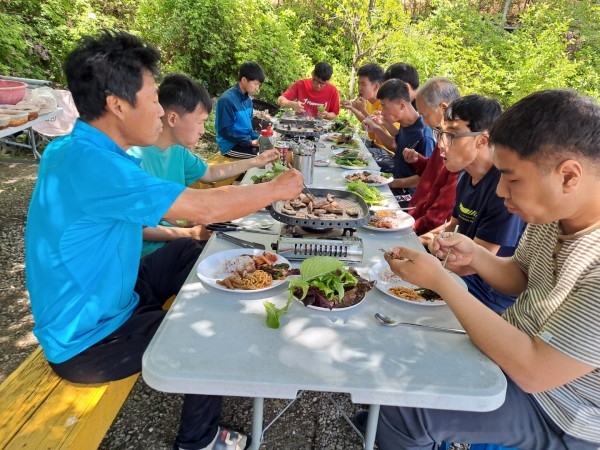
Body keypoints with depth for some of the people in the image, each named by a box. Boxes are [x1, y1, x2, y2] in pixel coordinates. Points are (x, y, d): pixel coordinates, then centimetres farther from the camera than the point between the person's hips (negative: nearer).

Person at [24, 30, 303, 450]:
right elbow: (205, 207, -31)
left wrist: (181, 229, 3)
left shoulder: (76, 150, -1)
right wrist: (277, 189, -17)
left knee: (191, 251, 12)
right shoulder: (90, 163, -32)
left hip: (102, 300, 9)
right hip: (89, 342, -9)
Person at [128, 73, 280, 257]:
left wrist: (255, 161, 21)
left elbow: (209, 173, 20)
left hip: (172, 235, 8)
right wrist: (190, 233, -20)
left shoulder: (177, 150, 1)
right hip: (149, 254, -8)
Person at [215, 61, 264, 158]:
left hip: (247, 140, 8)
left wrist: (257, 138, -2)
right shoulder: (227, 99, -19)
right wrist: (250, 142, -20)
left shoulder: (247, 99, 5)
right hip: (231, 145, -8)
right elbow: (225, 131, -19)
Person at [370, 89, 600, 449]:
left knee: (401, 407, -13)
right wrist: (474, 255, -15)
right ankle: (383, 420, 35)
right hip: (517, 339, 7)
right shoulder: (551, 214, -9)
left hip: (557, 410, -7)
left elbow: (533, 372, -32)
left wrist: (440, 281, -30)